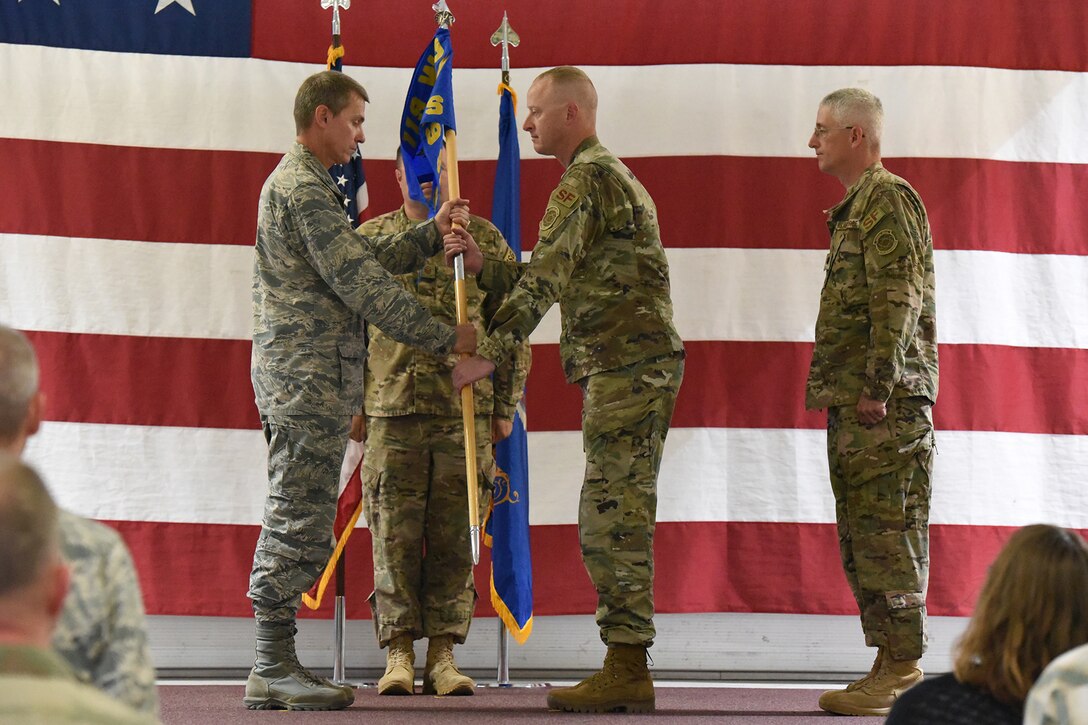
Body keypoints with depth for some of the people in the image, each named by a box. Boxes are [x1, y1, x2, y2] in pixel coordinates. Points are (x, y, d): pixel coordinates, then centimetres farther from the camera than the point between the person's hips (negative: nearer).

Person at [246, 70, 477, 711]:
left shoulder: (301, 183, 22)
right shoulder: (305, 187, -12)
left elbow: (369, 258, 19)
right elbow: (362, 283, -17)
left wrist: (432, 235, 11)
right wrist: (445, 337, -12)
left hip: (300, 375, 11)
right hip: (309, 374, -11)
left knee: (295, 525, 10)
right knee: (298, 522, -9)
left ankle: (276, 668, 13)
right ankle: (274, 670, -7)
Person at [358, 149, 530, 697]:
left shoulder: (484, 239, 9)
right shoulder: (370, 239, 9)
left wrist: (505, 407, 7)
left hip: (465, 411, 0)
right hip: (390, 411, 0)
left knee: (454, 538, 2)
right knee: (394, 537, -1)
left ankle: (443, 656, 8)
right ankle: (398, 656, 5)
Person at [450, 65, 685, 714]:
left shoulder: (586, 178, -8)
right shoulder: (612, 175, 25)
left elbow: (545, 278, -17)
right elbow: (560, 283, 21)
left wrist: (490, 354, -17)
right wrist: (481, 265, 12)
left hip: (625, 363, -10)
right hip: (639, 366, 10)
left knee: (612, 518, -10)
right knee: (618, 520, 10)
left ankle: (626, 673, -10)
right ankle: (627, 673, 11)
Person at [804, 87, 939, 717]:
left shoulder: (888, 199, -10)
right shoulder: (857, 207, 22)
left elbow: (899, 301, -18)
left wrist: (878, 388, -22)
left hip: (885, 402, -11)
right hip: (854, 403, 11)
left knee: (887, 532, -9)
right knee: (862, 535, 11)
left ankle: (904, 671, -8)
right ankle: (890, 667, 15)